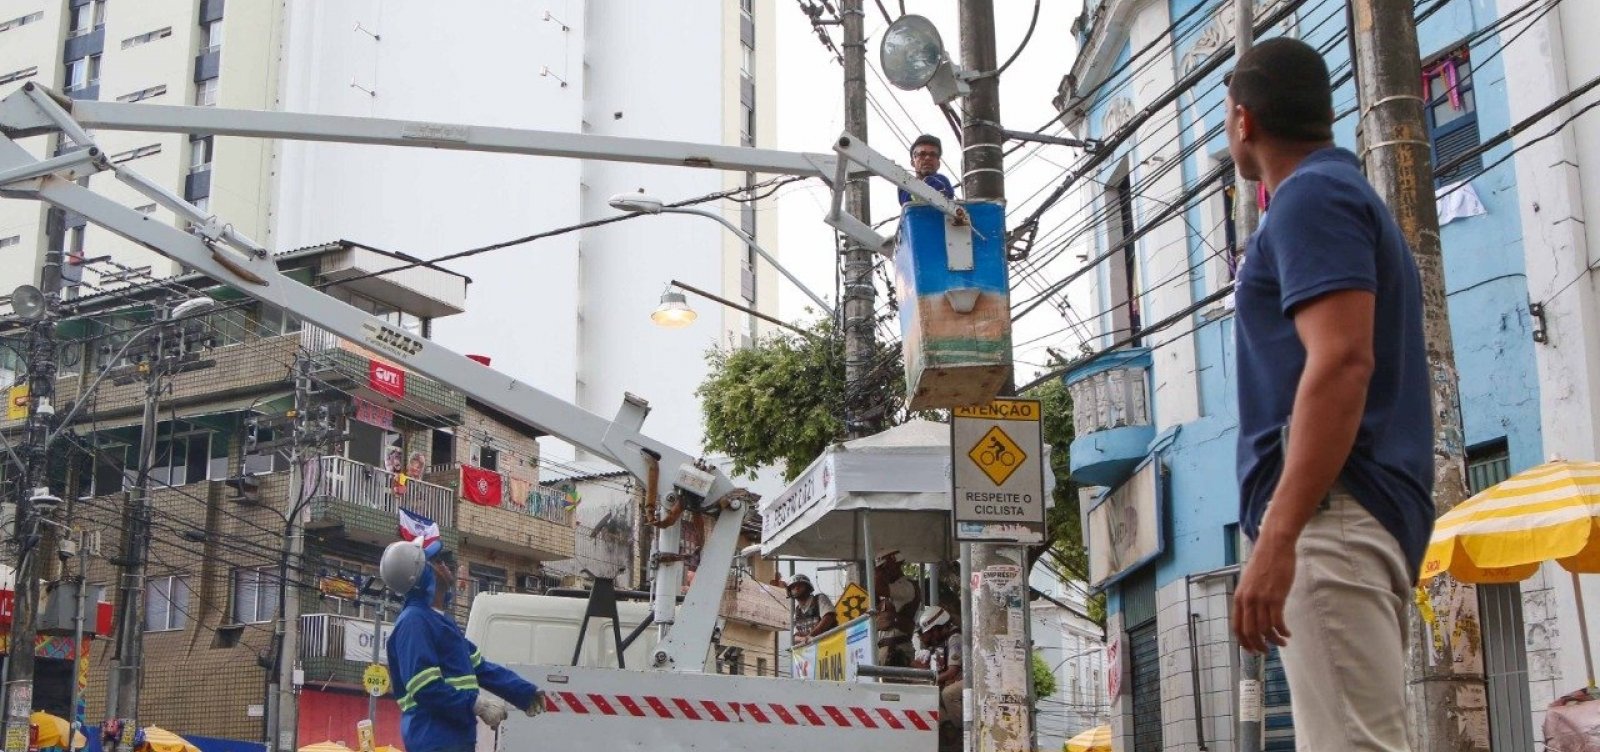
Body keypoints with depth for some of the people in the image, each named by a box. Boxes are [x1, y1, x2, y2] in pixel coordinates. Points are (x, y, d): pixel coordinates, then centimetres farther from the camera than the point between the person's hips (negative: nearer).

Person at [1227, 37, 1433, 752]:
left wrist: (1277, 535, -26)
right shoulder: (1348, 193, 26)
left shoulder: (1311, 195, -5)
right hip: (1371, 510, 11)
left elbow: (1343, 362, -19)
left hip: (1330, 512, -11)